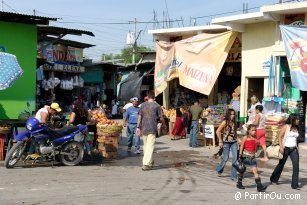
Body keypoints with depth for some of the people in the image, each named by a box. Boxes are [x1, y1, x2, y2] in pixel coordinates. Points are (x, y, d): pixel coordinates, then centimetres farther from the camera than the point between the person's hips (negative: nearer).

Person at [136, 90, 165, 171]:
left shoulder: (143, 105, 5)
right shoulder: (157, 105, -5)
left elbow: (139, 117, 4)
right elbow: (161, 118, -3)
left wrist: (138, 127, 9)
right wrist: (164, 125, 15)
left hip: (144, 128, 4)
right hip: (152, 128, -4)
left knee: (145, 145, 17)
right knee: (150, 146, -5)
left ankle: (149, 162, 32)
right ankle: (146, 164, -12)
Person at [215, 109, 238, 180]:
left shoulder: (234, 123, 8)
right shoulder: (225, 122, -8)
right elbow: (218, 131, -11)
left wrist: (237, 139, 7)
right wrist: (220, 141, -12)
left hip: (234, 142, 5)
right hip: (226, 142, -5)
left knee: (235, 157, -5)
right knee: (225, 158, 2)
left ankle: (233, 175, 2)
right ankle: (219, 170, 30)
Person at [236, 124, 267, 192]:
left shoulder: (255, 139, 4)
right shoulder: (245, 138, -6)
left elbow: (255, 148, 14)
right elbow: (241, 147, -4)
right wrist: (240, 155, -7)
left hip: (252, 157, 3)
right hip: (245, 156, -3)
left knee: (255, 171, -5)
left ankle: (259, 186, -10)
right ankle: (239, 183, 28)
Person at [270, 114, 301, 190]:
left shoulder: (296, 128, 10)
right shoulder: (286, 127, -7)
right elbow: (280, 137, -10)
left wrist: (296, 147, 12)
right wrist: (281, 147, -17)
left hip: (294, 149, 5)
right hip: (286, 148, -5)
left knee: (296, 164, -9)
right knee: (281, 164, 8)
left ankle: (295, 184, -7)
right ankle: (274, 180, 28)